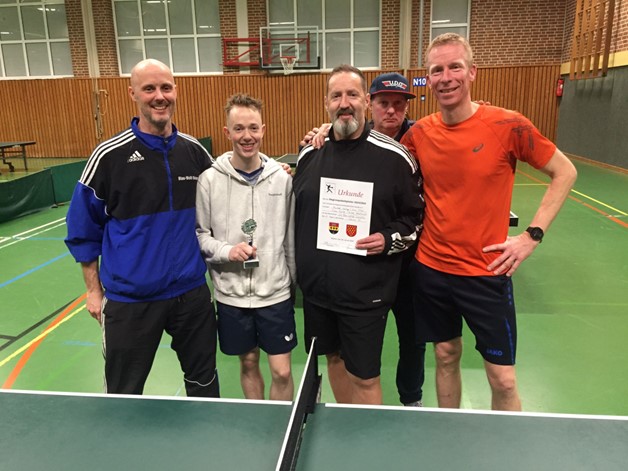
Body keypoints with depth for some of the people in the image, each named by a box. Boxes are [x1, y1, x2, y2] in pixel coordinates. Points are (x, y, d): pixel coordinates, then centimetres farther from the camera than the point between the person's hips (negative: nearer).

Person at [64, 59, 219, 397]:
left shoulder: (194, 151, 0)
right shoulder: (109, 156, -9)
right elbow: (83, 230, -1)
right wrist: (94, 291, 0)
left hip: (192, 292, 3)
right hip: (130, 299, -2)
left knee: (204, 382, 19)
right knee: (123, 395, 14)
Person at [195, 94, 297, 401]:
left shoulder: (281, 178, -4)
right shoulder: (209, 180, -7)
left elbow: (291, 237, 3)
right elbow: (199, 234, -1)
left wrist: (294, 282, 8)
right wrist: (227, 251, -18)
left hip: (276, 292, 0)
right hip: (231, 294, 0)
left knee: (282, 371, 5)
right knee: (248, 363, 17)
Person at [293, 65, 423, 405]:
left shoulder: (393, 156, -9)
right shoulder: (310, 153, 4)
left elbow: (417, 215, 1)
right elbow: (294, 212, 15)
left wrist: (390, 240, -16)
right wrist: (298, 266, 13)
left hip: (366, 290, -4)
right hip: (317, 285, 5)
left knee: (363, 376, 4)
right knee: (334, 357, 21)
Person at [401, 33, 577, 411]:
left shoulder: (508, 125, -12)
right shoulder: (419, 133, -2)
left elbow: (565, 172, -2)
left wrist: (532, 235, -8)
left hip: (487, 272, -3)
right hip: (430, 268, 3)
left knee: (503, 380, 4)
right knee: (446, 357, 18)